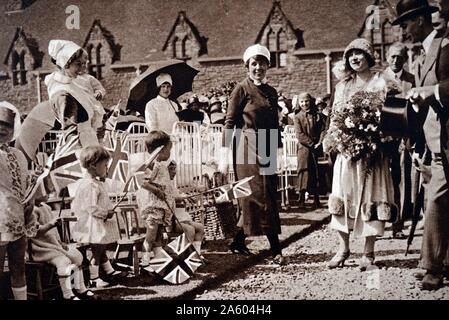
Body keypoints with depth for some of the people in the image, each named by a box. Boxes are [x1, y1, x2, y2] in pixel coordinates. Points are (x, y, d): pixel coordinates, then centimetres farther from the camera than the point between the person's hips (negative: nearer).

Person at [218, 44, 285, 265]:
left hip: (267, 150, 7)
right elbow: (229, 122, -8)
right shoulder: (241, 89, -5)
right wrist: (224, 154, -13)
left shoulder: (271, 92, 14)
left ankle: (238, 242, 22)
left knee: (252, 198, 9)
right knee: (263, 197, -7)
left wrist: (279, 148, 15)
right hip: (248, 148, -7)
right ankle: (276, 250, -5)